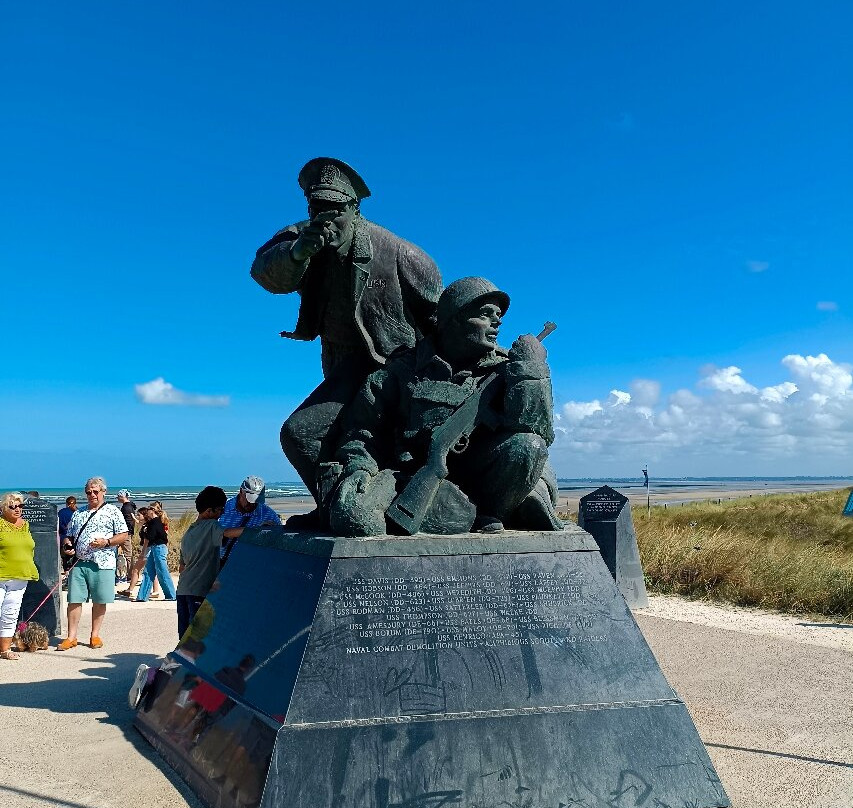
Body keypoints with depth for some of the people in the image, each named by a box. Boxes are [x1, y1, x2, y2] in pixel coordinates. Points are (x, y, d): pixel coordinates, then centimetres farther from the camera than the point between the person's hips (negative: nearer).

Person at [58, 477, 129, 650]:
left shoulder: (112, 511, 3)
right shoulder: (79, 514, 16)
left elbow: (123, 535, 0)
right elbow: (69, 536, 22)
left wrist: (106, 542, -15)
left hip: (102, 564, -3)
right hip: (78, 563, 3)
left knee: (99, 601, 4)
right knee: (74, 600, 2)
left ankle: (95, 635, 16)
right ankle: (71, 637, 9)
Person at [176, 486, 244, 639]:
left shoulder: (188, 532, 19)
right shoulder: (210, 526, -8)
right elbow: (228, 533, -29)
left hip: (182, 589, 9)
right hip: (200, 590, -9)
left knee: (185, 634, 12)